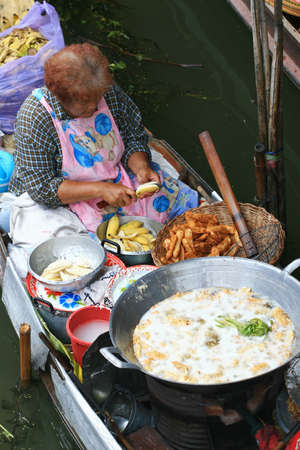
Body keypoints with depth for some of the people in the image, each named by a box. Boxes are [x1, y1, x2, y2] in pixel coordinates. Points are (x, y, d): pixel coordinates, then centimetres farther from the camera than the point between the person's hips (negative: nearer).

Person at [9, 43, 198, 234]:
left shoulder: (109, 93, -10)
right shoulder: (34, 118, -24)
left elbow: (134, 137, 5)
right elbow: (41, 188, -24)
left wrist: (141, 167, -18)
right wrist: (100, 190, -31)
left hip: (117, 180, 5)